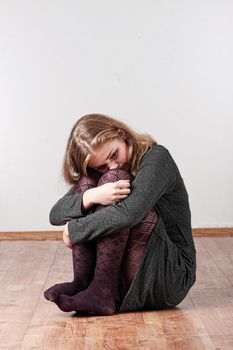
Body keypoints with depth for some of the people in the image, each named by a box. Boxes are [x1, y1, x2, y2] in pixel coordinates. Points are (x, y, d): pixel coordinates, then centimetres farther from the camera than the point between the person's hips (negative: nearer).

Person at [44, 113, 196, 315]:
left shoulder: (156, 157, -11)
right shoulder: (95, 175, 7)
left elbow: (129, 213, -28)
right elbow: (55, 215, -8)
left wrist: (74, 230, -17)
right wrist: (90, 197, -28)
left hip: (171, 276, -5)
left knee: (114, 179, -22)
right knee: (87, 182, -10)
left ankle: (101, 291, -24)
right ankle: (83, 283, -16)